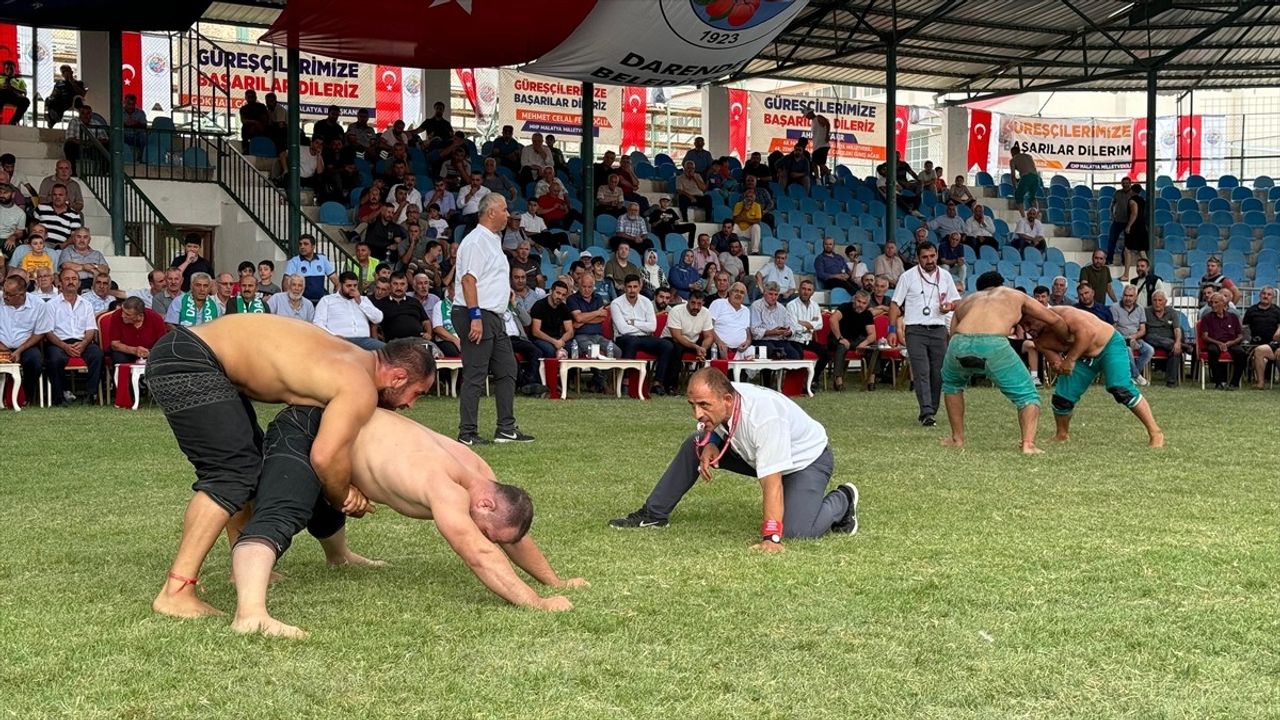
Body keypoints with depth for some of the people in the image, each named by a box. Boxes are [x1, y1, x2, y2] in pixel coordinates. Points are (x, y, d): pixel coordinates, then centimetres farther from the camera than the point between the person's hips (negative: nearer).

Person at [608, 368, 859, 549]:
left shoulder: (763, 417, -41)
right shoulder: (714, 402, -20)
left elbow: (771, 483, -41)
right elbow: (713, 428, 6)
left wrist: (770, 538, -43)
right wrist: (710, 445, -18)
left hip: (808, 458, -7)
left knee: (796, 530, -27)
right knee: (694, 446, -4)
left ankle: (843, 499, 4)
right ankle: (654, 514, 8)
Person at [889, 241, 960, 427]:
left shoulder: (945, 276, 10)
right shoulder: (908, 277, 1)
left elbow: (956, 300, 18)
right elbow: (895, 304, 3)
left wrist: (949, 306, -6)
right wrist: (894, 329, -6)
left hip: (938, 330, 3)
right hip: (915, 330, -3)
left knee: (938, 373, 2)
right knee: (921, 373, -12)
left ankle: (930, 411, 14)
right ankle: (927, 413, -19)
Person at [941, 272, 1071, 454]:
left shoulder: (965, 302, 37)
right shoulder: (1016, 296, 33)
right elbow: (1054, 321, 36)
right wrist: (1068, 339, 55)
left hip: (959, 345, 3)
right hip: (994, 346, -3)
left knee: (951, 383, 36)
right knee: (1027, 396, 14)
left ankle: (957, 438, 34)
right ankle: (1028, 443, -7)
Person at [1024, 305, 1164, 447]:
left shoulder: (1060, 314, -29)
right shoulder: (1041, 342, -6)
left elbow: (1088, 332, -41)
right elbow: (1057, 363, -5)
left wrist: (1070, 359, -38)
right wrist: (1057, 365, -30)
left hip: (1109, 345, -7)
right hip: (1083, 358, 7)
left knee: (1121, 390, -25)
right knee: (1061, 397, 1)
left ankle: (1155, 433, -17)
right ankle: (1061, 435, 28)